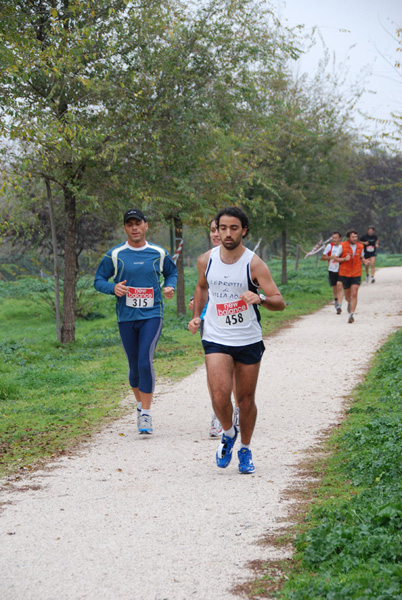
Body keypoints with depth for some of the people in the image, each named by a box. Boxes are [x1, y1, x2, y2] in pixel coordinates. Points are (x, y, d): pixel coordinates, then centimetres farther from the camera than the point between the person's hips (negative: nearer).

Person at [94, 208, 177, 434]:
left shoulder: (159, 253, 5)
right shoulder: (114, 255, 2)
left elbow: (172, 272, 21)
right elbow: (99, 280, 7)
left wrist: (170, 287, 0)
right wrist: (113, 288, -13)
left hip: (152, 315, -1)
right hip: (126, 317, 1)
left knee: (145, 361, -17)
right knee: (135, 366, 8)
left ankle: (146, 414, -11)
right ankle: (140, 405, 33)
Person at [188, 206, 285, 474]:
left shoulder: (254, 264, -10)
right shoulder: (206, 260, 0)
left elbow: (280, 302, -13)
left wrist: (260, 298, -33)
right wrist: (197, 316, 11)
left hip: (249, 341, -1)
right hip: (216, 339, 1)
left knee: (246, 399, 7)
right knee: (220, 396, -16)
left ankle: (245, 449, 29)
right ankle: (228, 433, 15)